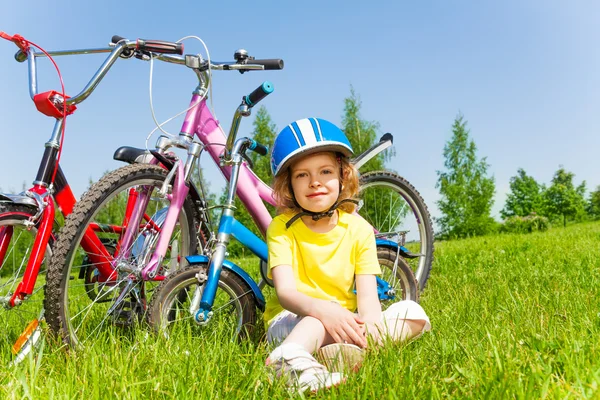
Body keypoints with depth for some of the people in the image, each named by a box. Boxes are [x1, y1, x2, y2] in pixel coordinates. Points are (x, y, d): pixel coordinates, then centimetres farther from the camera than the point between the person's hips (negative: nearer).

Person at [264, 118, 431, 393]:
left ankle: (347, 350, -38)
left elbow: (367, 295, -11)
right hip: (292, 320, -3)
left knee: (413, 313, -20)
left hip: (343, 321, 4)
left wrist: (370, 321, -35)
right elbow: (285, 291, -22)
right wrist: (321, 309, -44)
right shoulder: (282, 227, -10)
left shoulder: (358, 228, -3)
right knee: (317, 320, -36)